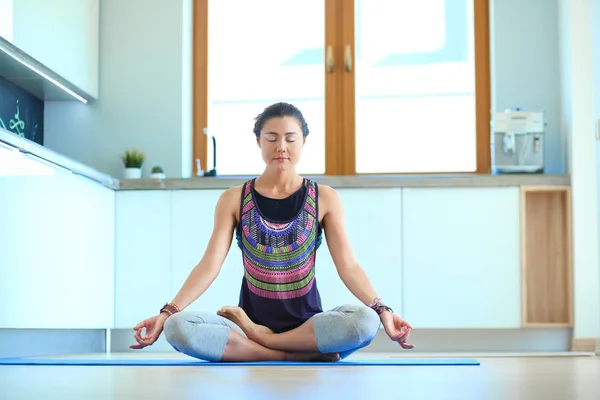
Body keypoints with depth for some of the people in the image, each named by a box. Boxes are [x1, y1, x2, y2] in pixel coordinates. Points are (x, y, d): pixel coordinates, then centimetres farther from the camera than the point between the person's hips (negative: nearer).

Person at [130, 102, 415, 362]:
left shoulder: (324, 198, 4)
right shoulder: (234, 199, 5)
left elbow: (348, 266, -4)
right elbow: (210, 264, -4)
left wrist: (382, 310, -22)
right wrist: (168, 312, -18)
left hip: (309, 325, 0)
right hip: (250, 320, 1)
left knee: (365, 320, -34)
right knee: (177, 327, -29)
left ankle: (258, 338, -18)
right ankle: (303, 354, -25)